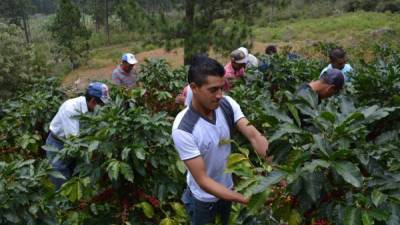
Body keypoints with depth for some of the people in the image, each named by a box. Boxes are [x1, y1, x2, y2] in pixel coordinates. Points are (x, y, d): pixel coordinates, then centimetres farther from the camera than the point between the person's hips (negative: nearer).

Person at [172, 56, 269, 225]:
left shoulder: (228, 104, -18)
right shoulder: (183, 129, -33)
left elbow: (253, 135, -25)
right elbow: (202, 180, -31)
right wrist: (245, 199, -38)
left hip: (228, 187, 4)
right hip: (203, 198, -4)